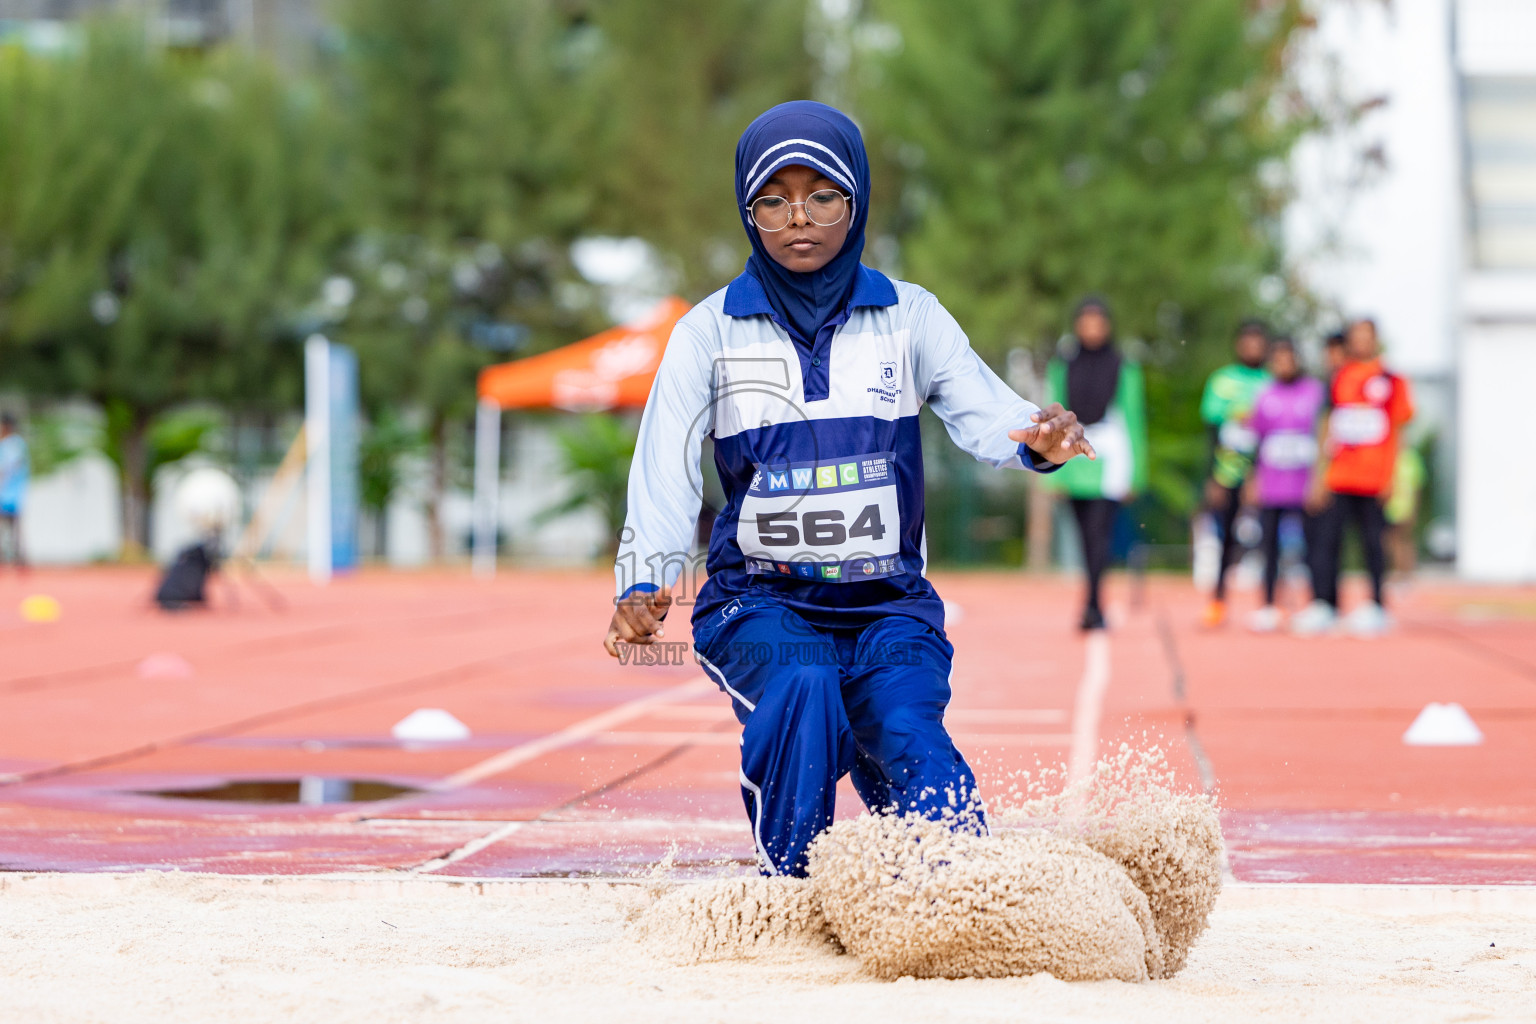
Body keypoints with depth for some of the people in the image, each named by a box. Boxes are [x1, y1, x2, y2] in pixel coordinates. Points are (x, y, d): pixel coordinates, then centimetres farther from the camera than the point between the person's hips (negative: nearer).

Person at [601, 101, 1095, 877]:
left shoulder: (909, 318, 7)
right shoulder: (710, 332, 5)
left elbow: (983, 413, -9)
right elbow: (665, 473, -5)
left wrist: (1038, 441, -33)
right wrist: (641, 588, -23)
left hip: (889, 607, 1)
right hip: (760, 604, -1)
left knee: (909, 741, -26)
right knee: (804, 690, -32)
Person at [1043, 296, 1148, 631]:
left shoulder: (1122, 367, 1)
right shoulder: (1063, 365, 5)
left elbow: (1133, 420, 5)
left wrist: (1134, 473, 5)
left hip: (1110, 460, -2)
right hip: (1074, 461, 2)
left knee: (1099, 533, -15)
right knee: (1087, 537, 8)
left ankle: (1091, 606, -22)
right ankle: (1096, 608, 18)